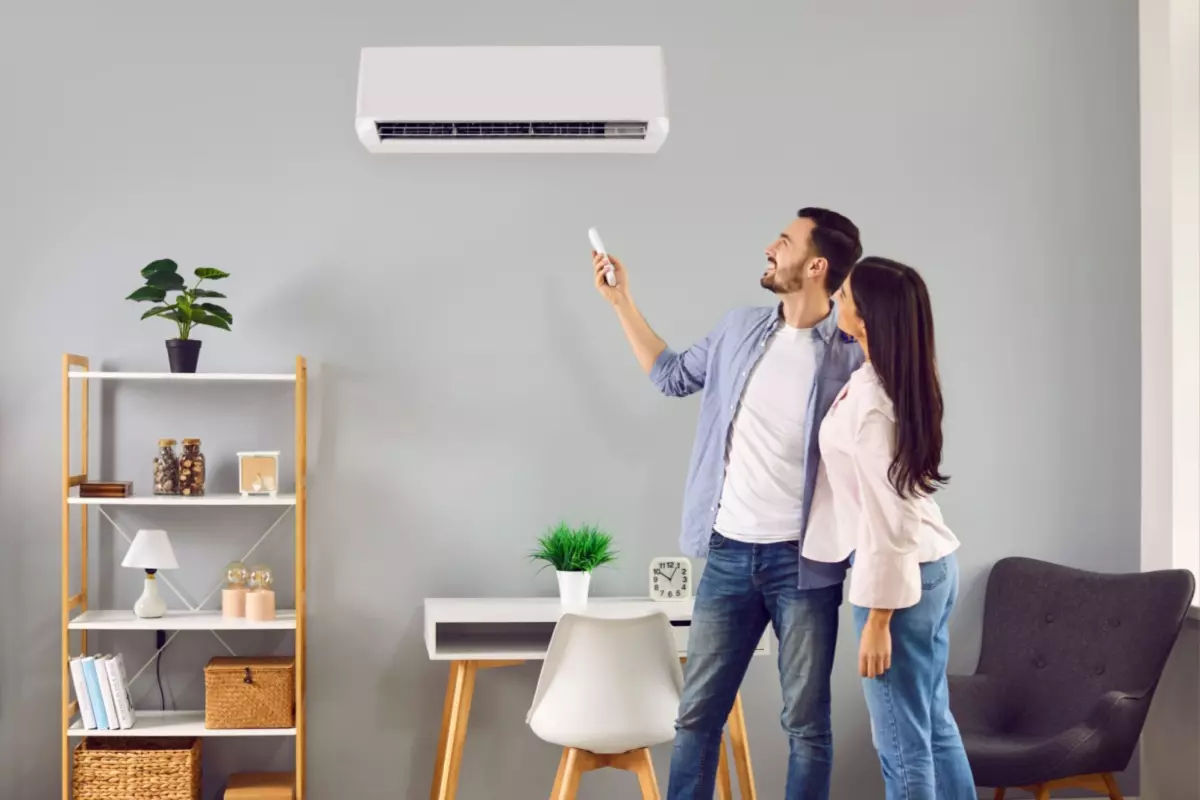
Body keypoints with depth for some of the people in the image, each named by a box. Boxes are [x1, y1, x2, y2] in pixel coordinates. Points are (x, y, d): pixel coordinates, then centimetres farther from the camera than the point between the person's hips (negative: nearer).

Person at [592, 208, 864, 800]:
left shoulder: (852, 355, -10)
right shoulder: (740, 329, 7)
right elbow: (672, 375, 23)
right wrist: (620, 300, 21)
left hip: (803, 561, -4)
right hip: (729, 554, 4)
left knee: (806, 722, 7)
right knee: (697, 712, 10)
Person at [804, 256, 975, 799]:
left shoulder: (870, 403, -23)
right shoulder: (904, 379, 4)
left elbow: (886, 518, -23)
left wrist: (877, 621, -18)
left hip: (900, 574, -10)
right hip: (934, 564, 10)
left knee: (902, 744, 2)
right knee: (934, 726, 18)